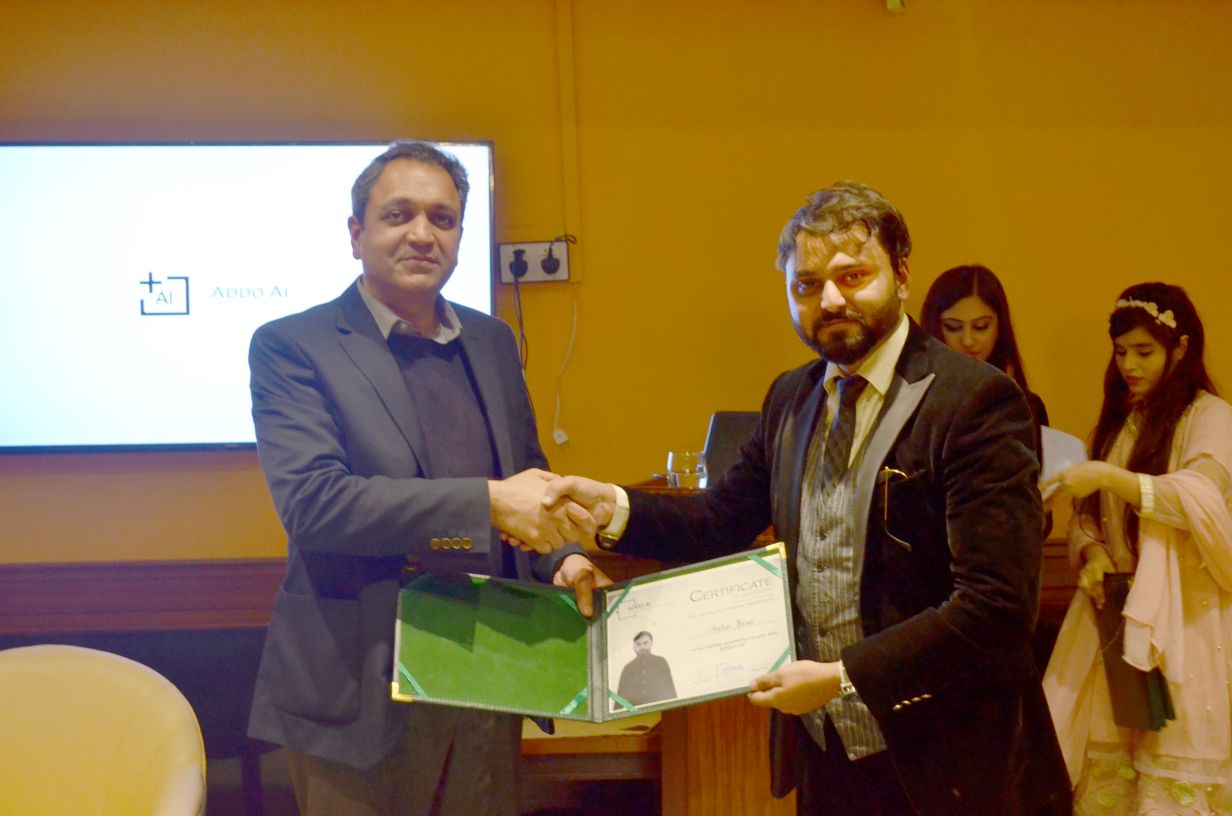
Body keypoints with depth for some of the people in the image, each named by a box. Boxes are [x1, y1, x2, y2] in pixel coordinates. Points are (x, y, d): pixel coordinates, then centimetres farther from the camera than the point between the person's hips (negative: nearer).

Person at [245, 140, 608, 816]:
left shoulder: (492, 341, 10)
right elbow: (311, 499, -21)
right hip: (364, 695, -5)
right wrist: (488, 504, -28)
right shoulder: (291, 347, -8)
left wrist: (560, 556, -2)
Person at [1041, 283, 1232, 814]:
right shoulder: (1116, 418, 15)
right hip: (1113, 608, 5)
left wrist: (1109, 477, -29)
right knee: (1104, 760, 4)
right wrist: (1090, 552, -5)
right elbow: (1087, 511, 15)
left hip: (1181, 614, -5)